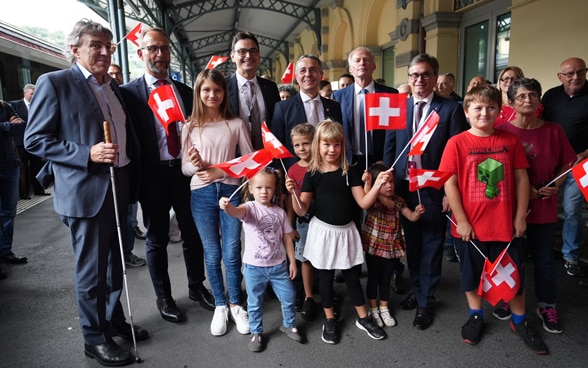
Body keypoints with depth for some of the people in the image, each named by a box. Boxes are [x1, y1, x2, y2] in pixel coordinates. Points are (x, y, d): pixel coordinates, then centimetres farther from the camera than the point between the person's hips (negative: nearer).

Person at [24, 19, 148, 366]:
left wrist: (131, 179, 10)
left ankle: (114, 320, 36)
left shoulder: (114, 87, 12)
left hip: (118, 188, 7)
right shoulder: (54, 83, -7)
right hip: (86, 191, -7)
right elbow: (35, 140, -10)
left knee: (115, 263, 18)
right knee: (91, 269, 5)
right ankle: (95, 338, 22)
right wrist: (87, 154, -22)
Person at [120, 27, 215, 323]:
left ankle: (196, 287, 34)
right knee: (157, 239, 11)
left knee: (193, 234, 14)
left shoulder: (185, 92, 9)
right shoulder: (129, 93, -3)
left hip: (186, 172, 3)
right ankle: (163, 298, 28)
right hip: (153, 176, -3)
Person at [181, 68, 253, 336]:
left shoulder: (236, 124, -1)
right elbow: (185, 168, 2)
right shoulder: (190, 126, 1)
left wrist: (221, 171, -12)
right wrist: (196, 164, -20)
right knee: (212, 254, 10)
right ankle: (220, 306, 27)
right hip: (202, 194, 1)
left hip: (231, 191, -1)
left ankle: (236, 305, 25)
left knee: (232, 253, 6)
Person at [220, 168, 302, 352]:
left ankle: (288, 325, 41)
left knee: (288, 297, 15)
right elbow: (238, 212, -37)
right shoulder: (250, 208, -12)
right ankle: (256, 333, 35)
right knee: (255, 303, 13)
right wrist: (228, 207, -61)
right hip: (254, 267, -3)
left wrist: (292, 261, 6)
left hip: (278, 265, 3)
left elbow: (287, 238, 7)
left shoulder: (279, 212, 0)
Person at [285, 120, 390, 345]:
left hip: (346, 231, 2)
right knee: (325, 278, 11)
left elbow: (364, 203, -6)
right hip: (323, 231, -1)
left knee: (353, 276, 12)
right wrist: (293, 193, -27)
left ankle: (363, 318, 31)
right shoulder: (312, 175, -8)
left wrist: (377, 184, -20)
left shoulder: (350, 172, -2)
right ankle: (329, 321, 29)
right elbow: (301, 210, -9)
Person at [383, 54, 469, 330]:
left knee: (431, 247, 9)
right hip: (404, 187, 3)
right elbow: (389, 149, 5)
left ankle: (426, 302, 25)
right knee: (411, 244, 17)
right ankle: (417, 290, 36)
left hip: (434, 189, -3)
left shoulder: (451, 109, -5)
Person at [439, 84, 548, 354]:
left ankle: (519, 321, 37)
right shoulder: (457, 143, -8)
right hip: (470, 225, -2)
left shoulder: (510, 140, 0)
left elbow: (521, 179, 3)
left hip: (506, 224, 2)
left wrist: (520, 216, 0)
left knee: (514, 273, 15)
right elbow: (450, 183, -10)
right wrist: (461, 220, -11)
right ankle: (476, 316, 37)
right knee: (471, 273, 15)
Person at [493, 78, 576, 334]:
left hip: (544, 206, 2)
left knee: (544, 259, 13)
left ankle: (547, 306, 31)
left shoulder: (553, 131, -2)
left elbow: (567, 164, 8)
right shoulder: (502, 131, -9)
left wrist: (556, 185, -9)